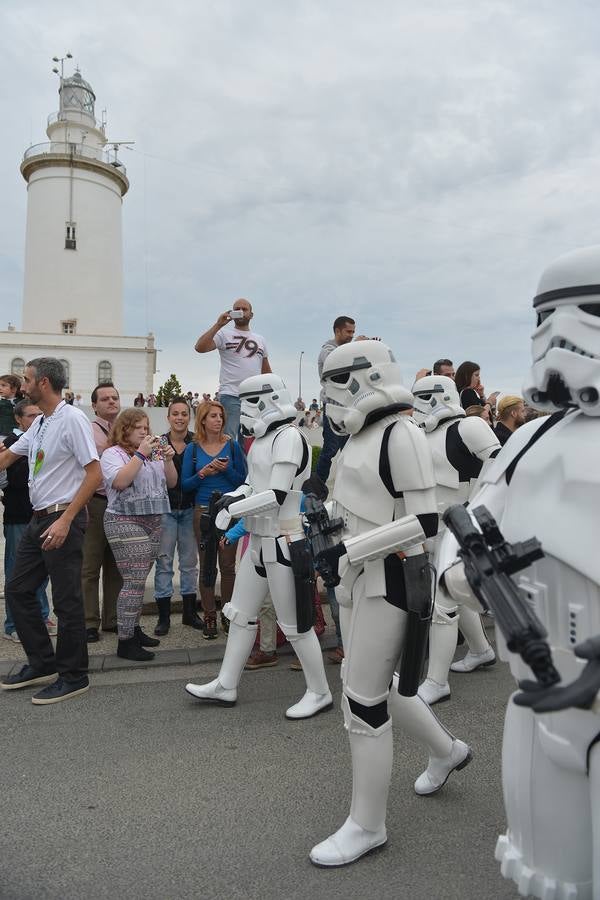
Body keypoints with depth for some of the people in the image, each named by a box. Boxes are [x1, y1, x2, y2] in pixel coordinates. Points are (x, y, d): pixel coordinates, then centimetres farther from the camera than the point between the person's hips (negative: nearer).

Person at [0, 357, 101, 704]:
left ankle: (73, 676, 15)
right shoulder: (40, 423, 12)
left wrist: (65, 520, -22)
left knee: (66, 600, 0)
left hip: (63, 520, -9)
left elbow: (95, 474, -19)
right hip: (39, 519, 9)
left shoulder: (72, 419, -14)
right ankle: (42, 664, 28)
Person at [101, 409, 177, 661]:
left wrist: (168, 459, -2)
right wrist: (140, 454, -19)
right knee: (134, 581, -11)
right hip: (125, 523, -7)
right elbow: (119, 482, -20)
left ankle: (134, 629, 21)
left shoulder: (153, 454, 16)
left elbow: (171, 482, 14)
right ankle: (125, 642, -4)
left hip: (153, 522, 7)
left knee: (139, 580, 10)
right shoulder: (112, 453, -3)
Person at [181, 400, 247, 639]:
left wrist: (227, 469, -16)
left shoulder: (232, 445, 0)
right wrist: (202, 474, -15)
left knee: (228, 565, 4)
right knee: (206, 566, 6)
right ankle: (209, 617, 16)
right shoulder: (193, 448, 2)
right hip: (203, 511, 1)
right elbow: (185, 483, 2)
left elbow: (242, 480, 1)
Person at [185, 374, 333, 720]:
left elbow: (277, 496, -23)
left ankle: (320, 693, 18)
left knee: (294, 623, 2)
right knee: (241, 615, 16)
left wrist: (233, 509, -15)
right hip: (258, 541, 9)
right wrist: (231, 498, -3)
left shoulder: (289, 436, -17)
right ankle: (226, 685, 30)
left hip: (283, 542, -9)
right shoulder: (263, 438, 10)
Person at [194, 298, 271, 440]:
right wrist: (218, 324, -15)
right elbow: (200, 347, -14)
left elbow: (266, 371, 21)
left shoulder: (260, 339, 18)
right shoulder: (224, 335, 2)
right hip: (231, 397, -5)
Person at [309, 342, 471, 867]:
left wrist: (349, 549, -22)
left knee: (364, 700, 0)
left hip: (391, 578, -9)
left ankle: (367, 826, 22)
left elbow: (426, 521, -19)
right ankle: (445, 750, 48)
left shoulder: (401, 434, -17)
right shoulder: (364, 435, 8)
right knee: (375, 685, 22)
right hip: (359, 574, 9)